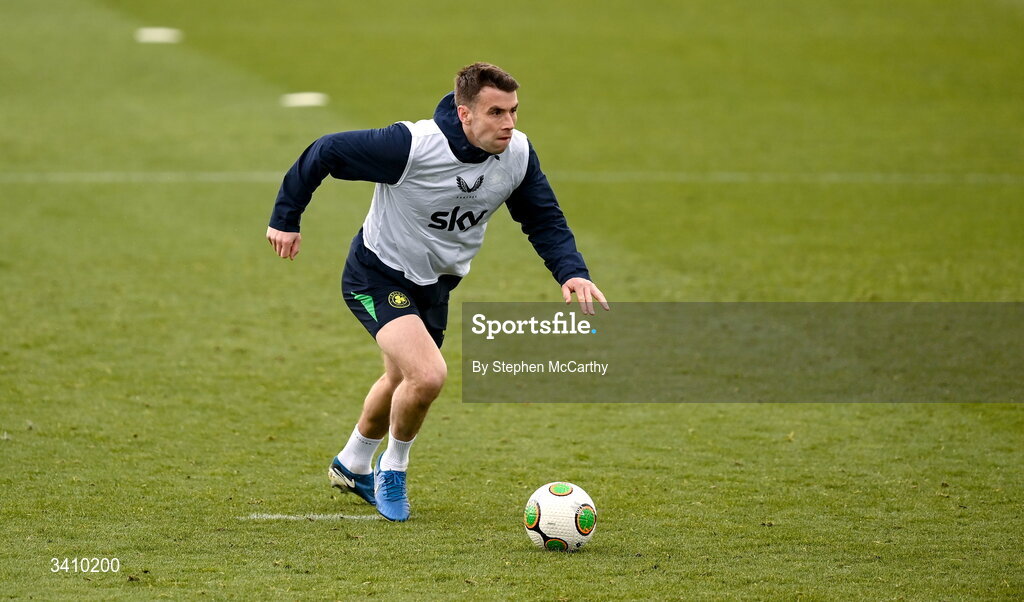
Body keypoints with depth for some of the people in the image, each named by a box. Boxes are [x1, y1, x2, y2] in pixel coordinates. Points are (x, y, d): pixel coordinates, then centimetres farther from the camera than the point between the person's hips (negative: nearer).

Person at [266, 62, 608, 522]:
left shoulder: (518, 153, -16)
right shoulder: (411, 145, -33)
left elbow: (544, 220, -2)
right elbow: (324, 153, -22)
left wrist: (572, 273, -20)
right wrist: (286, 218, -13)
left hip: (435, 284, 7)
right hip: (377, 275, -7)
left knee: (403, 382, 25)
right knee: (428, 376, -26)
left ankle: (352, 465, 53)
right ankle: (393, 468, 3)